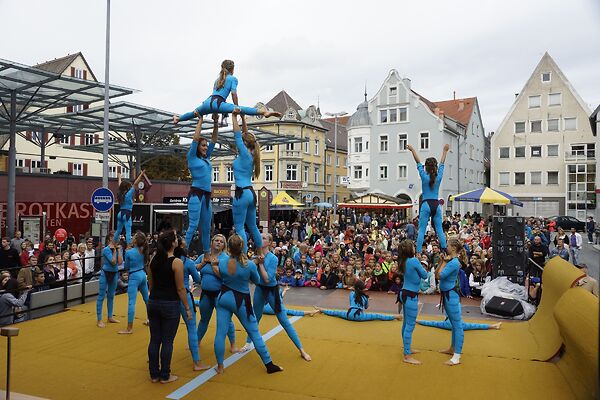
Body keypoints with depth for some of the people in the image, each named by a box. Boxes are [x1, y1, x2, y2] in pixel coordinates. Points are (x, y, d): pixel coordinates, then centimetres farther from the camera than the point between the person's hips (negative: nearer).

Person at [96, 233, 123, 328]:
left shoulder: (118, 248, 0)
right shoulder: (106, 250, -17)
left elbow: (120, 262, -12)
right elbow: (113, 262, -22)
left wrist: (119, 250, -12)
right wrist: (114, 250, -16)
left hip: (114, 274, 6)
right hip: (105, 273, -6)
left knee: (111, 296, 17)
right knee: (101, 296, -2)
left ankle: (110, 317, 28)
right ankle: (99, 320, 4)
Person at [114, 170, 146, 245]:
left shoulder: (120, 193, 9)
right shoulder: (128, 194, -11)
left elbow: (120, 185, 26)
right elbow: (135, 184, -16)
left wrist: (119, 177, 44)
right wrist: (141, 175, -14)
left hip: (120, 214, 8)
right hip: (126, 214, -8)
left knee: (118, 230, 19)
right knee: (128, 232, -10)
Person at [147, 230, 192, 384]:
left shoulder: (154, 259, 3)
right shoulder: (176, 262, -15)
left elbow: (150, 283, 11)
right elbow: (180, 289, -13)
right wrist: (187, 308, -5)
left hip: (153, 303, 6)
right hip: (170, 305, -6)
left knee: (154, 340, 13)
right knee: (167, 341, 5)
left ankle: (154, 374, 23)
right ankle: (165, 376, 14)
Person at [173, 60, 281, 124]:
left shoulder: (218, 79, 33)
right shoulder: (233, 78, 12)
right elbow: (234, 93, 0)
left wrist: (214, 112, 37)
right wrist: (236, 108, 7)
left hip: (208, 102, 7)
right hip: (218, 103, -7)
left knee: (195, 113, 33)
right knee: (242, 109, -25)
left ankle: (177, 119, 53)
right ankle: (264, 112, -41)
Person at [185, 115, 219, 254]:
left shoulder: (207, 157, 16)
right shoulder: (192, 157, 0)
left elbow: (214, 140, 16)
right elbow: (196, 138, -9)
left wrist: (216, 123, 6)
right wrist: (200, 120, -2)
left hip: (207, 195, 7)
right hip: (196, 194, -7)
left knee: (206, 227, 10)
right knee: (193, 225, -14)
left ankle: (207, 253, 18)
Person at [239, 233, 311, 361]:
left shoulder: (273, 258, -20)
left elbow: (267, 279, -24)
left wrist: (261, 263, -23)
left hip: (272, 291, -4)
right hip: (259, 290, 4)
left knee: (284, 321, -2)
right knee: (255, 318, 20)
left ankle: (301, 350, 6)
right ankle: (248, 343, 41)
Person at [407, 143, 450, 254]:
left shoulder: (424, 176, -5)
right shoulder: (439, 176, 2)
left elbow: (418, 162, 3)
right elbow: (442, 163, 16)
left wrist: (412, 150, 13)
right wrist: (445, 150, 29)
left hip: (426, 205, -3)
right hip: (436, 205, 3)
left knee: (421, 230, -4)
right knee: (439, 230, 7)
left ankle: (418, 252, -8)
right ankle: (444, 250, 4)